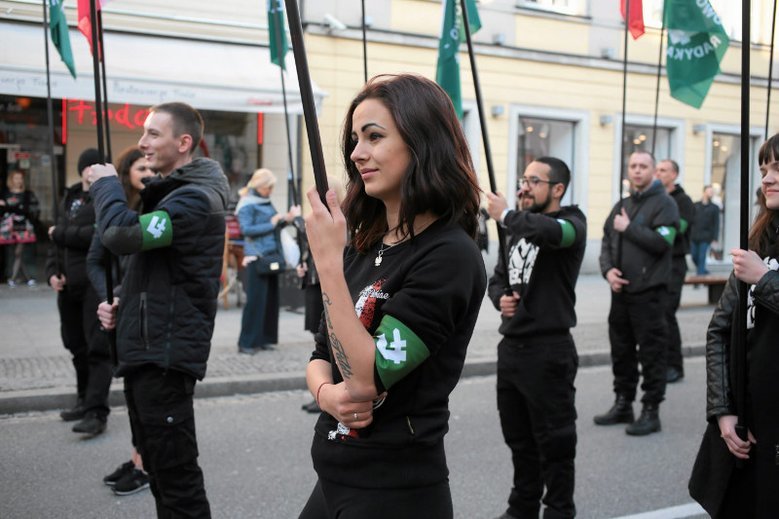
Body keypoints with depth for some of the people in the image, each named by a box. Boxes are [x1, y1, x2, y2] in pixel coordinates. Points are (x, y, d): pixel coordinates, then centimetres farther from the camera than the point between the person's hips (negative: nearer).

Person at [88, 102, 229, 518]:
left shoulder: (196, 199, -16)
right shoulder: (168, 191, 17)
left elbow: (122, 235, -27)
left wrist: (107, 184, -8)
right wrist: (122, 304, 7)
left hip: (166, 354, -10)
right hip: (145, 348, 10)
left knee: (175, 472, -3)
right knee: (157, 467, 19)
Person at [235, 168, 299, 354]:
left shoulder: (267, 202, 16)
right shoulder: (247, 204, -6)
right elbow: (246, 229, -15)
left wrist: (286, 219, 5)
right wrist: (271, 223, -15)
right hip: (256, 258, -8)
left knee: (271, 298, 8)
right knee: (255, 300, -7)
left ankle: (263, 339, 16)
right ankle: (247, 342, 0)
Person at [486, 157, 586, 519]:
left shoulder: (572, 223, -7)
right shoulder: (521, 228, 16)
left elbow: (548, 232, -32)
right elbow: (498, 277, 19)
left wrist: (506, 215, -18)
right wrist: (500, 299, -3)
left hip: (549, 350, -7)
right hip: (511, 345, 7)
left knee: (553, 441, 4)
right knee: (519, 438, 17)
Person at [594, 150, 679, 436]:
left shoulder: (664, 203, -4)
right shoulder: (622, 205, 17)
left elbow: (662, 242, -18)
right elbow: (606, 242, 14)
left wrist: (629, 228, -12)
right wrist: (608, 269, -2)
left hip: (648, 292, -7)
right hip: (620, 290, 7)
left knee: (651, 353, -1)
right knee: (621, 350, 14)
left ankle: (651, 412, 8)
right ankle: (623, 404, 26)